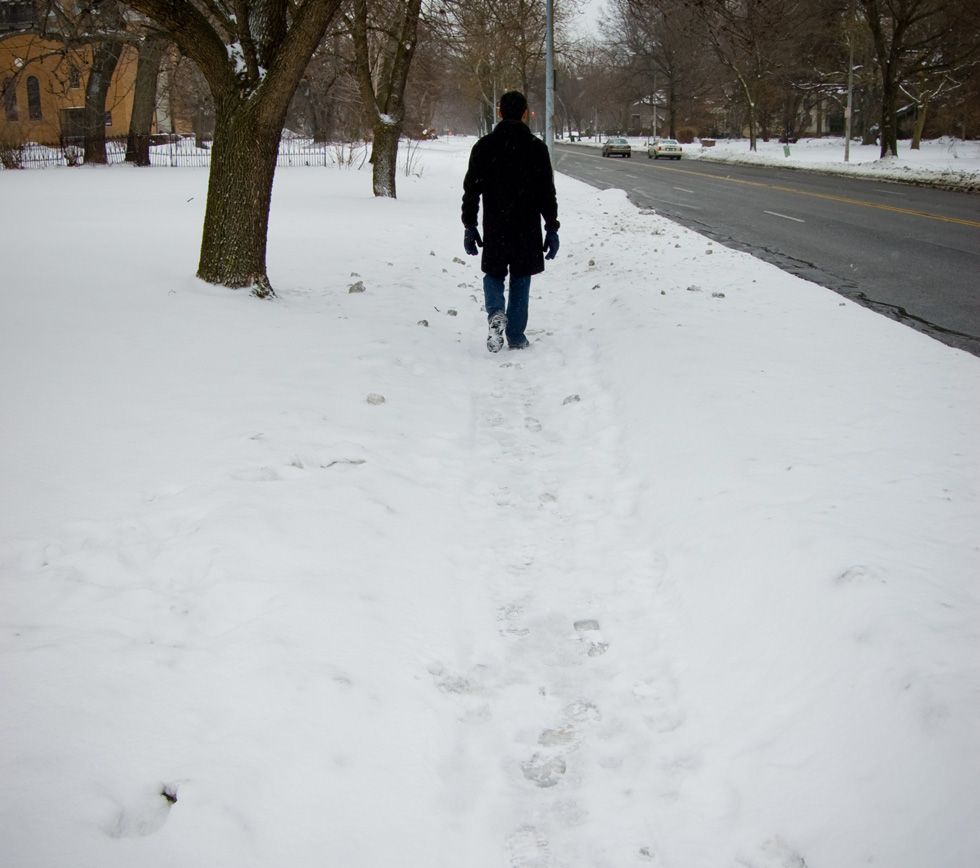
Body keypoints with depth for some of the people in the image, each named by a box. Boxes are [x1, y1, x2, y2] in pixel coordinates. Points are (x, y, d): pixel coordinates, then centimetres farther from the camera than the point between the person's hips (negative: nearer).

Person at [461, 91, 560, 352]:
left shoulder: (483, 147, -1)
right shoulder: (536, 147, -4)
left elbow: (471, 191, 1)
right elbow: (548, 193, -3)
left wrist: (469, 226, 8)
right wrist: (552, 229, 3)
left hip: (494, 229, 1)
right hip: (527, 230, -1)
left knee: (494, 274, 17)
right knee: (520, 281, 10)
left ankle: (496, 313, -12)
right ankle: (516, 337, 12)